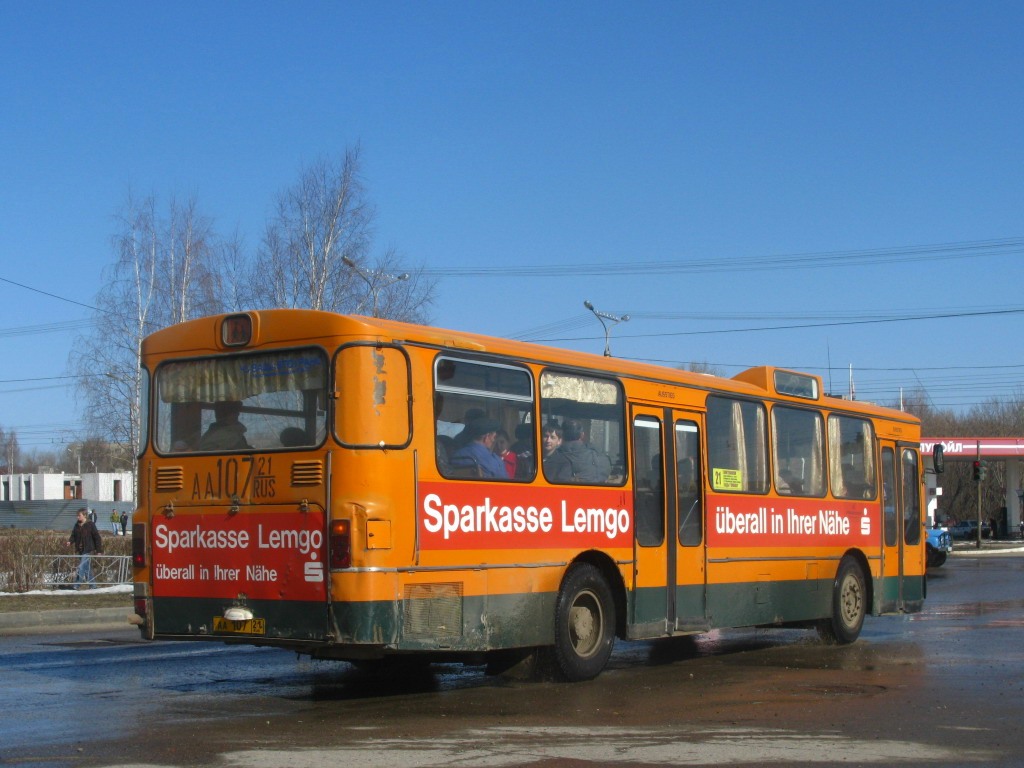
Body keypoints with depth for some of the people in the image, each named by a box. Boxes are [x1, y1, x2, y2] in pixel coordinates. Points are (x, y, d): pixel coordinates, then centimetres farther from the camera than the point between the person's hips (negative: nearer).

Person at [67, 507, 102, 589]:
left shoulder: (90, 525, -9)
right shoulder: (77, 525, 8)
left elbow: (97, 538, -6)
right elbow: (73, 535, 14)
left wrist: (99, 550, -6)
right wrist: (70, 541, -9)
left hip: (88, 550, -7)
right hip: (80, 550, 7)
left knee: (82, 567, -14)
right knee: (87, 568, 13)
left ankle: (77, 585, -13)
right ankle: (93, 584, 23)